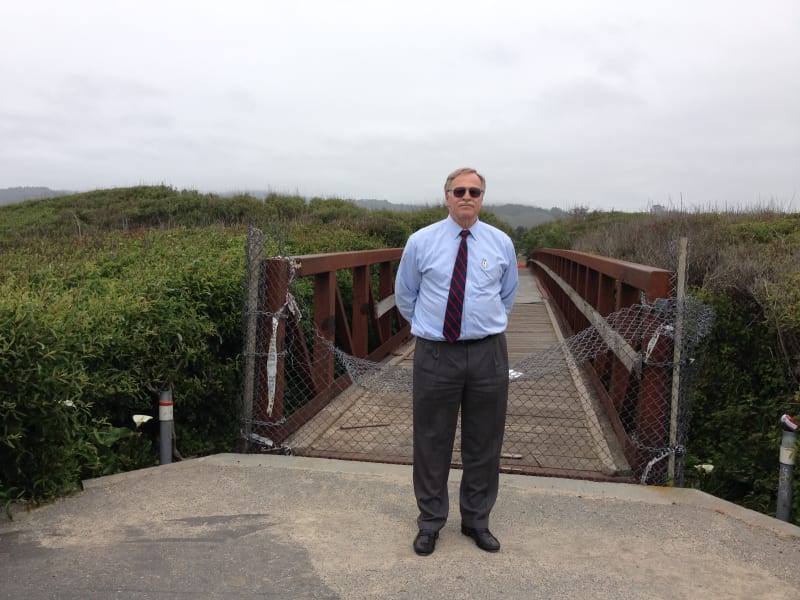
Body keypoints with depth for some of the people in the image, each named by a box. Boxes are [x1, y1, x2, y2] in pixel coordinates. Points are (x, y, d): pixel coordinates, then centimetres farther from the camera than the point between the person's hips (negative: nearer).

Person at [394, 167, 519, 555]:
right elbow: (404, 295, 12)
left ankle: (477, 520, 30)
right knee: (431, 442, 7)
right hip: (435, 353, -1)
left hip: (488, 352, 2)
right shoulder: (421, 242, -2)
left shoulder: (501, 243, 3)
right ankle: (430, 522, 25)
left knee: (484, 443, 12)